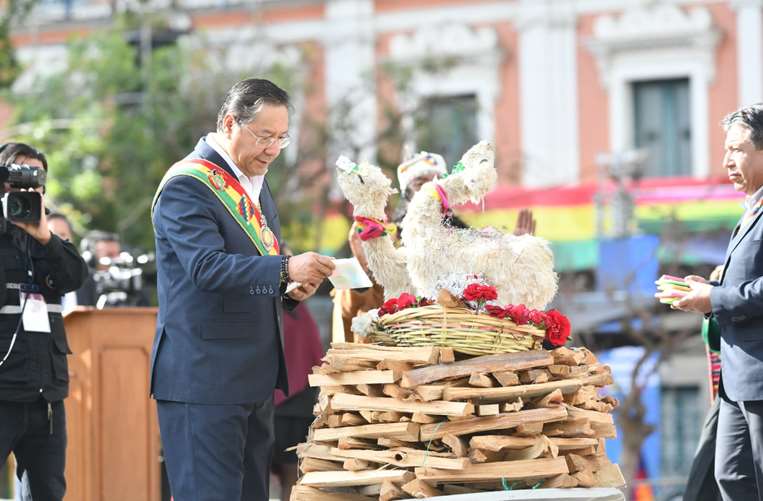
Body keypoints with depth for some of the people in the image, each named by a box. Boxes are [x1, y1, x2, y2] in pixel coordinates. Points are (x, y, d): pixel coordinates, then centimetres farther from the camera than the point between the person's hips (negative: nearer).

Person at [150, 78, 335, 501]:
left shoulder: (254, 181, 17)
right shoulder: (186, 185, -12)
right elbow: (206, 266, -25)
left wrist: (291, 288, 5)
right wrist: (285, 268, -32)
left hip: (256, 375, 9)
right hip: (204, 377, -9)